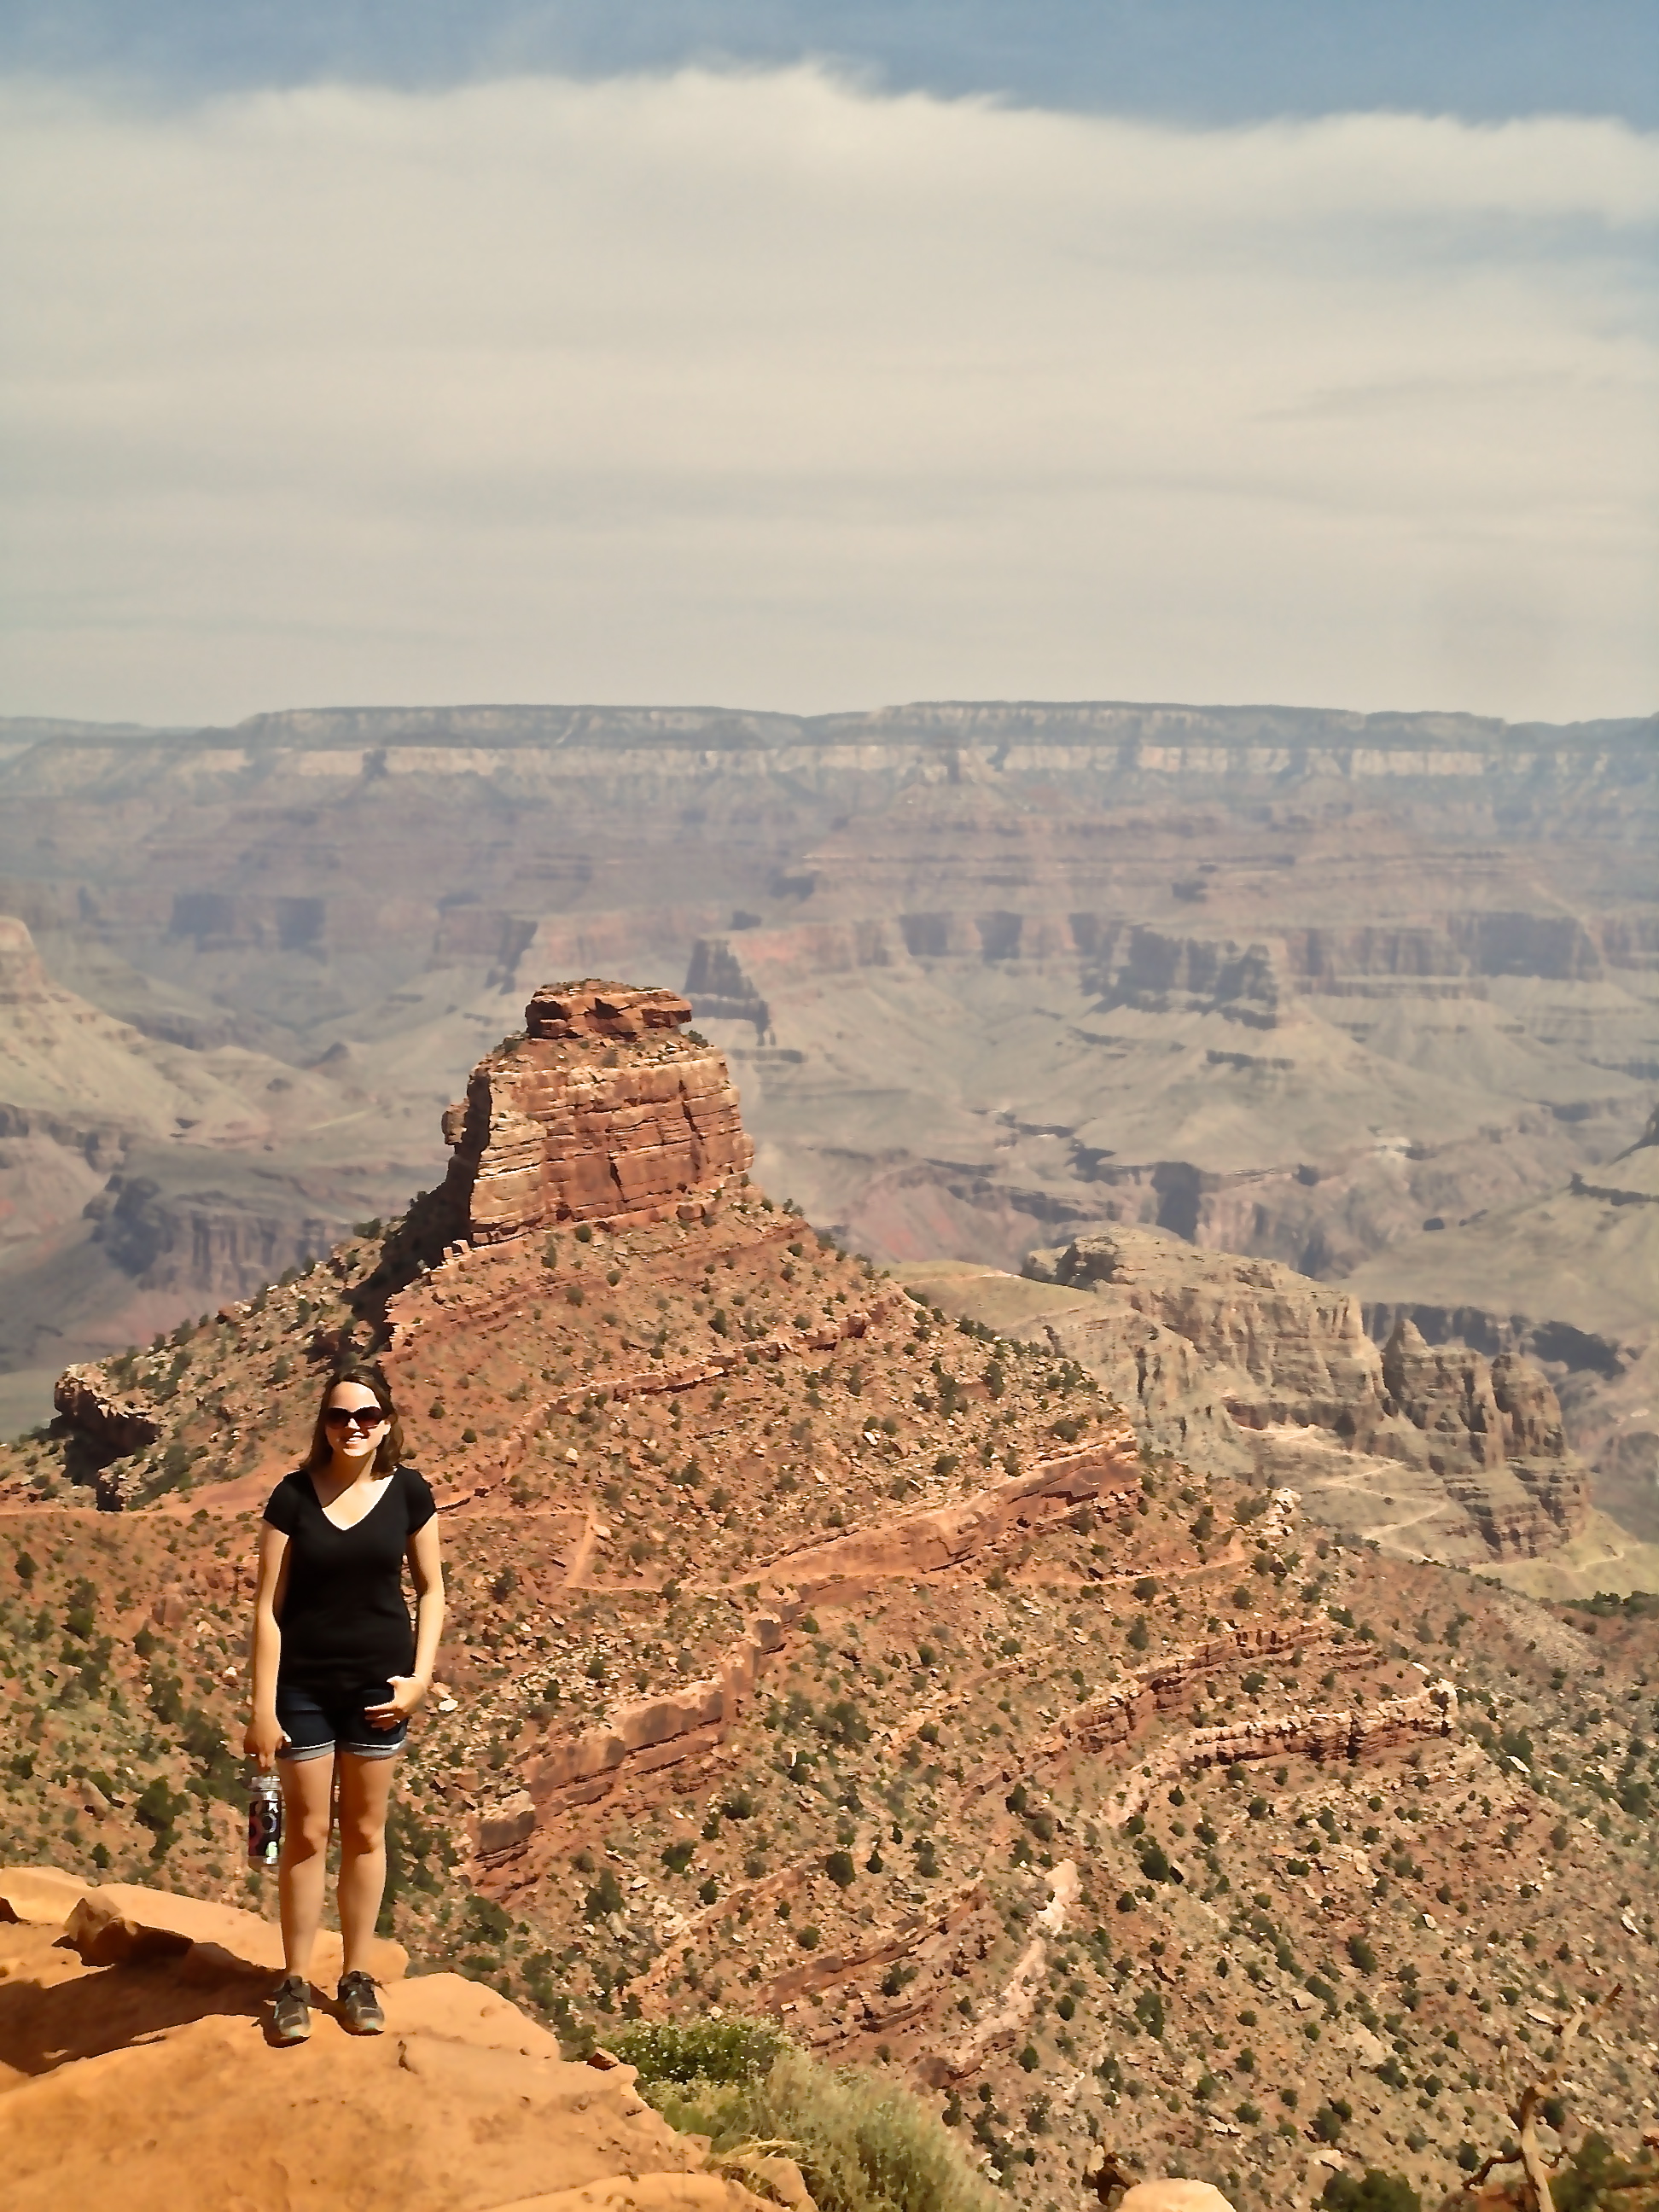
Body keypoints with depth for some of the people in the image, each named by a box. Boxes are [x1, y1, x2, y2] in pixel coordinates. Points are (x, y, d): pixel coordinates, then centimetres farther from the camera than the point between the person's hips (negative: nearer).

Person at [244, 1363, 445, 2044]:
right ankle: (295, 1982, 15)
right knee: (307, 1832, 4)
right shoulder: (294, 1495, -8)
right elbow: (268, 1605, -8)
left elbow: (431, 1590, 5)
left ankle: (357, 1978, 20)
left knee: (365, 1832, 10)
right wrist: (263, 1707, -11)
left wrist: (420, 1677, -5)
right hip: (304, 1685, -1)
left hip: (378, 1684, 1)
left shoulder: (408, 1493, -4)